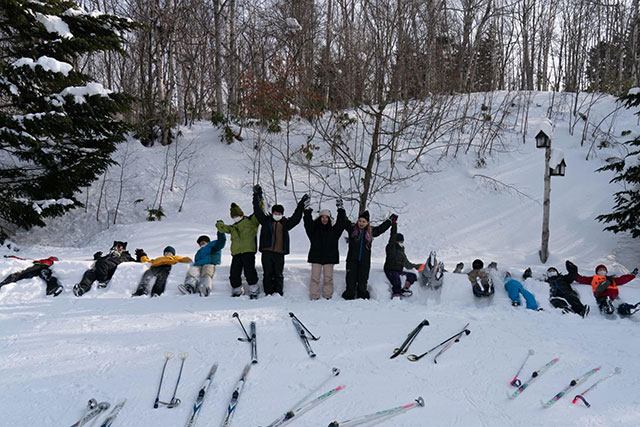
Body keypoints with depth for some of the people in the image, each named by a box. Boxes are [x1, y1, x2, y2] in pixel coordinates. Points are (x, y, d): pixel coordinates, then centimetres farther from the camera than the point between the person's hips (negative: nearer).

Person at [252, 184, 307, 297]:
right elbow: (258, 211, 4)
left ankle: (278, 294, 6)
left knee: (278, 275, 3)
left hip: (279, 253, 1)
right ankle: (268, 294, 8)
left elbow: (296, 218, 15)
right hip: (267, 252, -1)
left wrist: (301, 206, 12)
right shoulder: (266, 220, 9)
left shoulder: (285, 223, 14)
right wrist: (257, 197, 1)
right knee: (267, 274, 2)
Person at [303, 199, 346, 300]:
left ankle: (327, 296, 15)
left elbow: (341, 223, 1)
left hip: (329, 257, 1)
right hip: (316, 257, -1)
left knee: (328, 278, 6)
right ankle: (314, 297, 6)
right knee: (315, 278, 0)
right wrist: (307, 211, -15)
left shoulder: (333, 230, 8)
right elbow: (308, 223, -9)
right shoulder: (314, 228, 4)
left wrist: (341, 210, -2)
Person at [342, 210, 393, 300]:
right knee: (351, 279, -1)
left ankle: (363, 297, 14)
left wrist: (390, 220, 30)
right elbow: (344, 221, 3)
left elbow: (382, 228, 23)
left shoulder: (371, 231, 10)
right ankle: (349, 296, 6)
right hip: (352, 259, -2)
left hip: (365, 261, 2)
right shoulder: (352, 228, 3)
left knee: (363, 280, 5)